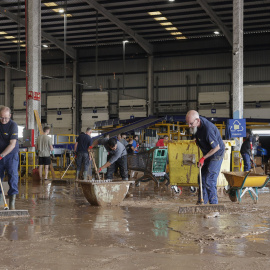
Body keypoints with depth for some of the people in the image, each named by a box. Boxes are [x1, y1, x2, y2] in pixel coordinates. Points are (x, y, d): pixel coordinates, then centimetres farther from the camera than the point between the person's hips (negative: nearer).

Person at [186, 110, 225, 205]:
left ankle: (213, 204, 0)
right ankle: (202, 202, 19)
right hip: (207, 154, 9)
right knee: (202, 178, 10)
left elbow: (216, 147, -26)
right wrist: (197, 140, 11)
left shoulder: (208, 129, -34)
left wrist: (203, 158, -19)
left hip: (216, 155, -9)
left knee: (209, 181, -11)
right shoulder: (196, 125, -8)